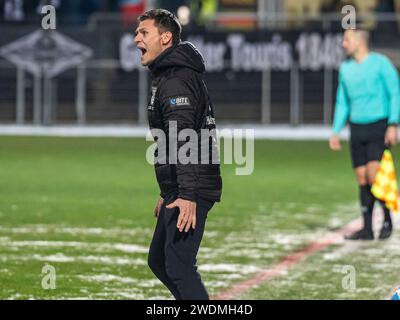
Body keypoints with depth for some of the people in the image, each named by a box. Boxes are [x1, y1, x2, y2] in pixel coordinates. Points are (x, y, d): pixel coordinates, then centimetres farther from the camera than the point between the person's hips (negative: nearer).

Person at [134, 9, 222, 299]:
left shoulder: (176, 80, -14)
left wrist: (187, 195, -32)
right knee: (158, 261, 16)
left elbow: (183, 140, -25)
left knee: (178, 267, -14)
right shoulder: (165, 76, 20)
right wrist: (167, 194, 28)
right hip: (177, 191, 11)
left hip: (190, 195, -11)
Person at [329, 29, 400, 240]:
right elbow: (342, 102, 20)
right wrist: (336, 132, 13)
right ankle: (367, 229, 6)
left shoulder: (380, 63, -4)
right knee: (362, 179, 2)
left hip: (379, 126, -5)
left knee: (373, 175, -17)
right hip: (357, 129, 6)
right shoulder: (346, 69, 13)